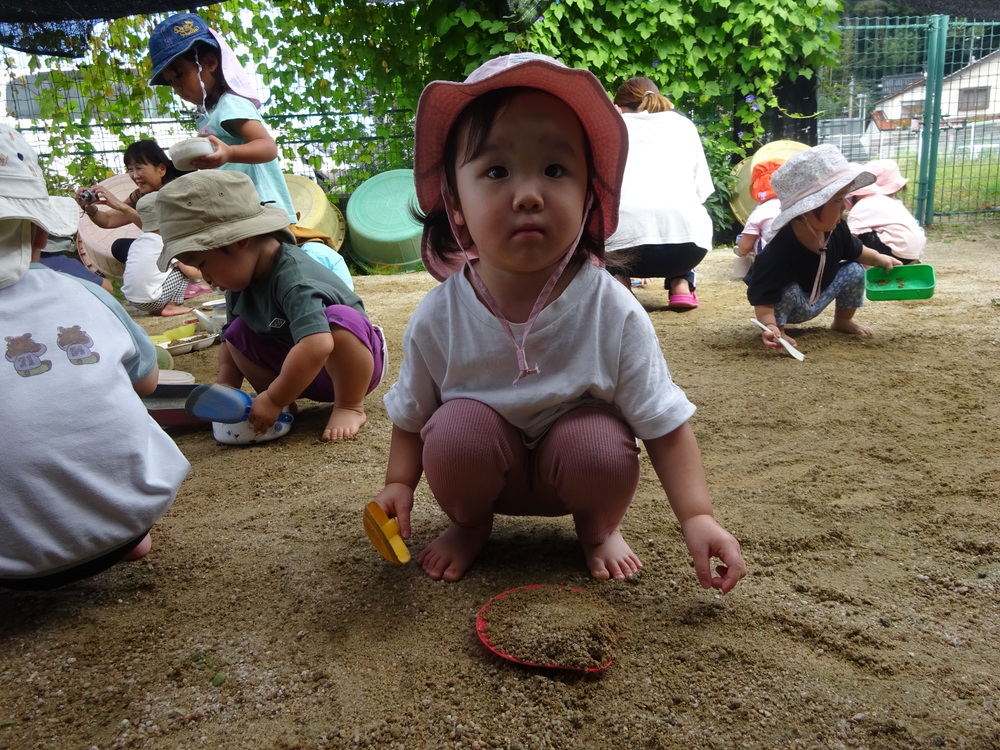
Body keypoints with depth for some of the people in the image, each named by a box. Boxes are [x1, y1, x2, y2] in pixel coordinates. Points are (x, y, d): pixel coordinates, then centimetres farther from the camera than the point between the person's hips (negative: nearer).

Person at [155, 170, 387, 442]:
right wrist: (226, 388, -10)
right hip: (299, 370, 7)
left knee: (340, 319, -36)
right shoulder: (241, 282, -6)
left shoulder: (292, 278, -33)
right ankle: (286, 405, -4)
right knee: (238, 332, -6)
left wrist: (274, 399, -36)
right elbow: (228, 342, 6)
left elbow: (317, 345, -46)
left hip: (351, 360, -7)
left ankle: (350, 407, -18)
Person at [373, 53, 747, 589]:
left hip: (577, 461, 0)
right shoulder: (438, 317, -19)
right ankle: (469, 523, 5)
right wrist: (399, 484, -10)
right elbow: (411, 416, 0)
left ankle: (598, 527, 5)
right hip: (482, 467, 1)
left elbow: (664, 425, -17)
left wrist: (697, 517, -26)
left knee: (602, 444, -31)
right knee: (460, 426, -29)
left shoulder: (613, 313, -23)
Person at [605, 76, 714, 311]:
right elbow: (702, 190, 24)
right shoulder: (684, 124, 26)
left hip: (625, 242, -2)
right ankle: (681, 285, 16)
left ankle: (616, 280, 7)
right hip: (689, 239, 2)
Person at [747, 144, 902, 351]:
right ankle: (778, 330, -9)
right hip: (786, 304, -7)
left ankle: (843, 321, 20)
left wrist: (879, 259, 10)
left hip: (816, 301, 7)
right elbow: (763, 298, -40)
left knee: (855, 271, -3)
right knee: (788, 290, -36)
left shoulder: (836, 229, -16)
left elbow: (854, 250, 10)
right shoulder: (779, 250, -40)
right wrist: (770, 326, -54)